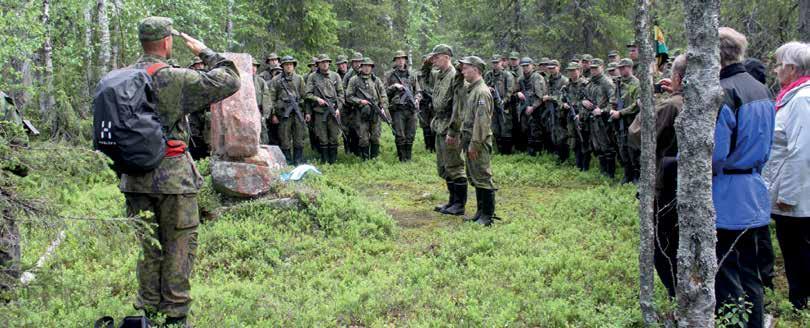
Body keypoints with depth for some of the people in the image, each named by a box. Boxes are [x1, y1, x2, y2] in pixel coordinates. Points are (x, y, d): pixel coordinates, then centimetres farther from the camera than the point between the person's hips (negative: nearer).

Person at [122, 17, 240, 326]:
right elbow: (229, 81, -10)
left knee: (147, 245, 15)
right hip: (172, 176, -6)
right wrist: (205, 52, 3)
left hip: (134, 176, 6)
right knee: (178, 245, 5)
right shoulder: (176, 78, -14)